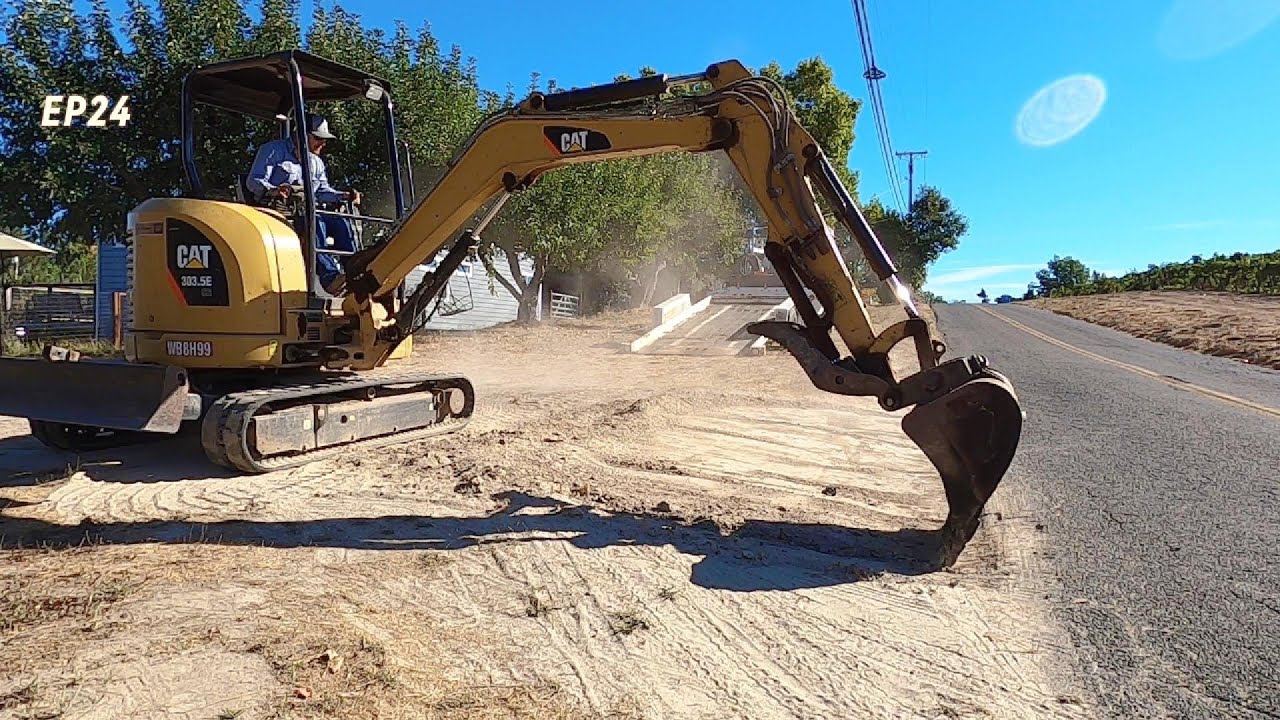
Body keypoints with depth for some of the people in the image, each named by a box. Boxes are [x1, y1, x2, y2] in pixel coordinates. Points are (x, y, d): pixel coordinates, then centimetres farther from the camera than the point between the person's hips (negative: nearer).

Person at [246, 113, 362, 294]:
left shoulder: (316, 162, 24)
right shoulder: (274, 150, 2)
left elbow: (322, 191, 25)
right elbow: (254, 181, -6)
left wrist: (344, 196, 5)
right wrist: (272, 191, -29)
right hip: (277, 211, -7)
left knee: (341, 222, -19)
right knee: (315, 222, -37)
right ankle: (329, 276, -51)